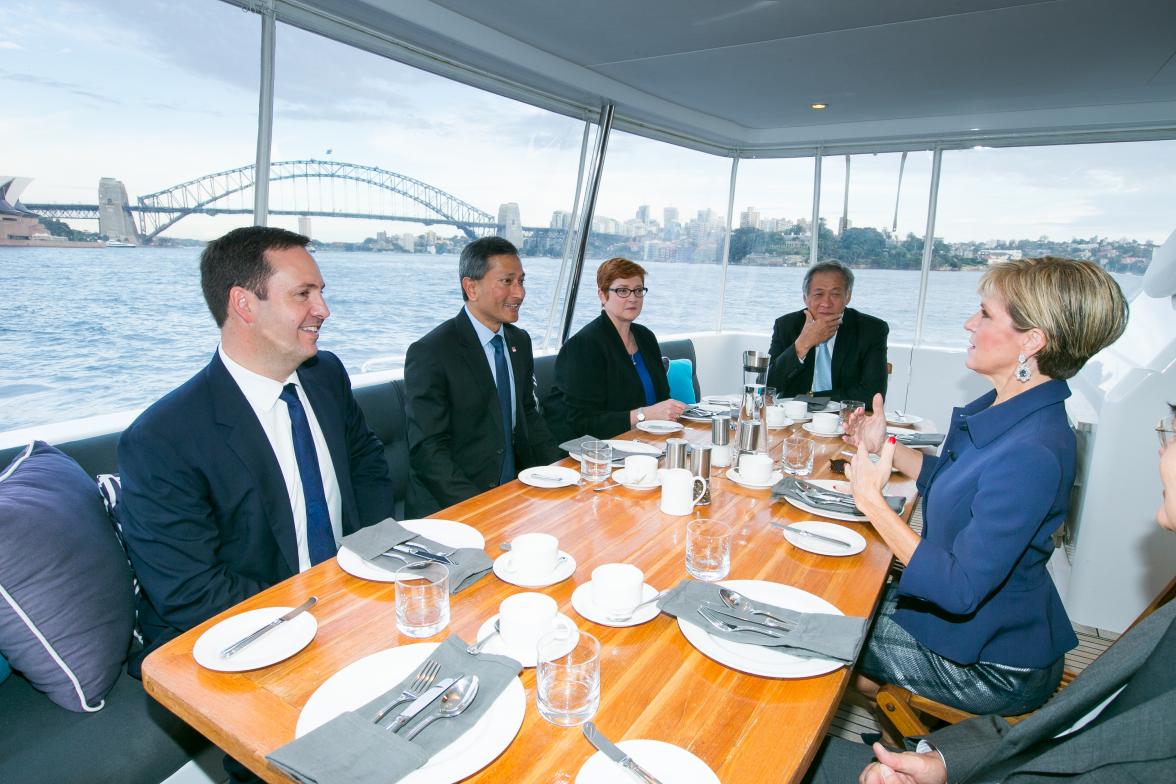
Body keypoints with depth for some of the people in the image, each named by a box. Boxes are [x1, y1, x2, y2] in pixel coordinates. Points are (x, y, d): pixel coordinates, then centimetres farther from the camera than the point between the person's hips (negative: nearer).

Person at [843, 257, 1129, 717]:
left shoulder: (1033, 454, -33)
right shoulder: (1003, 408, -3)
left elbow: (959, 589, -31)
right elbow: (953, 481, 13)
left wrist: (871, 499, -29)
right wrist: (886, 447, 2)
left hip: (993, 666, -8)